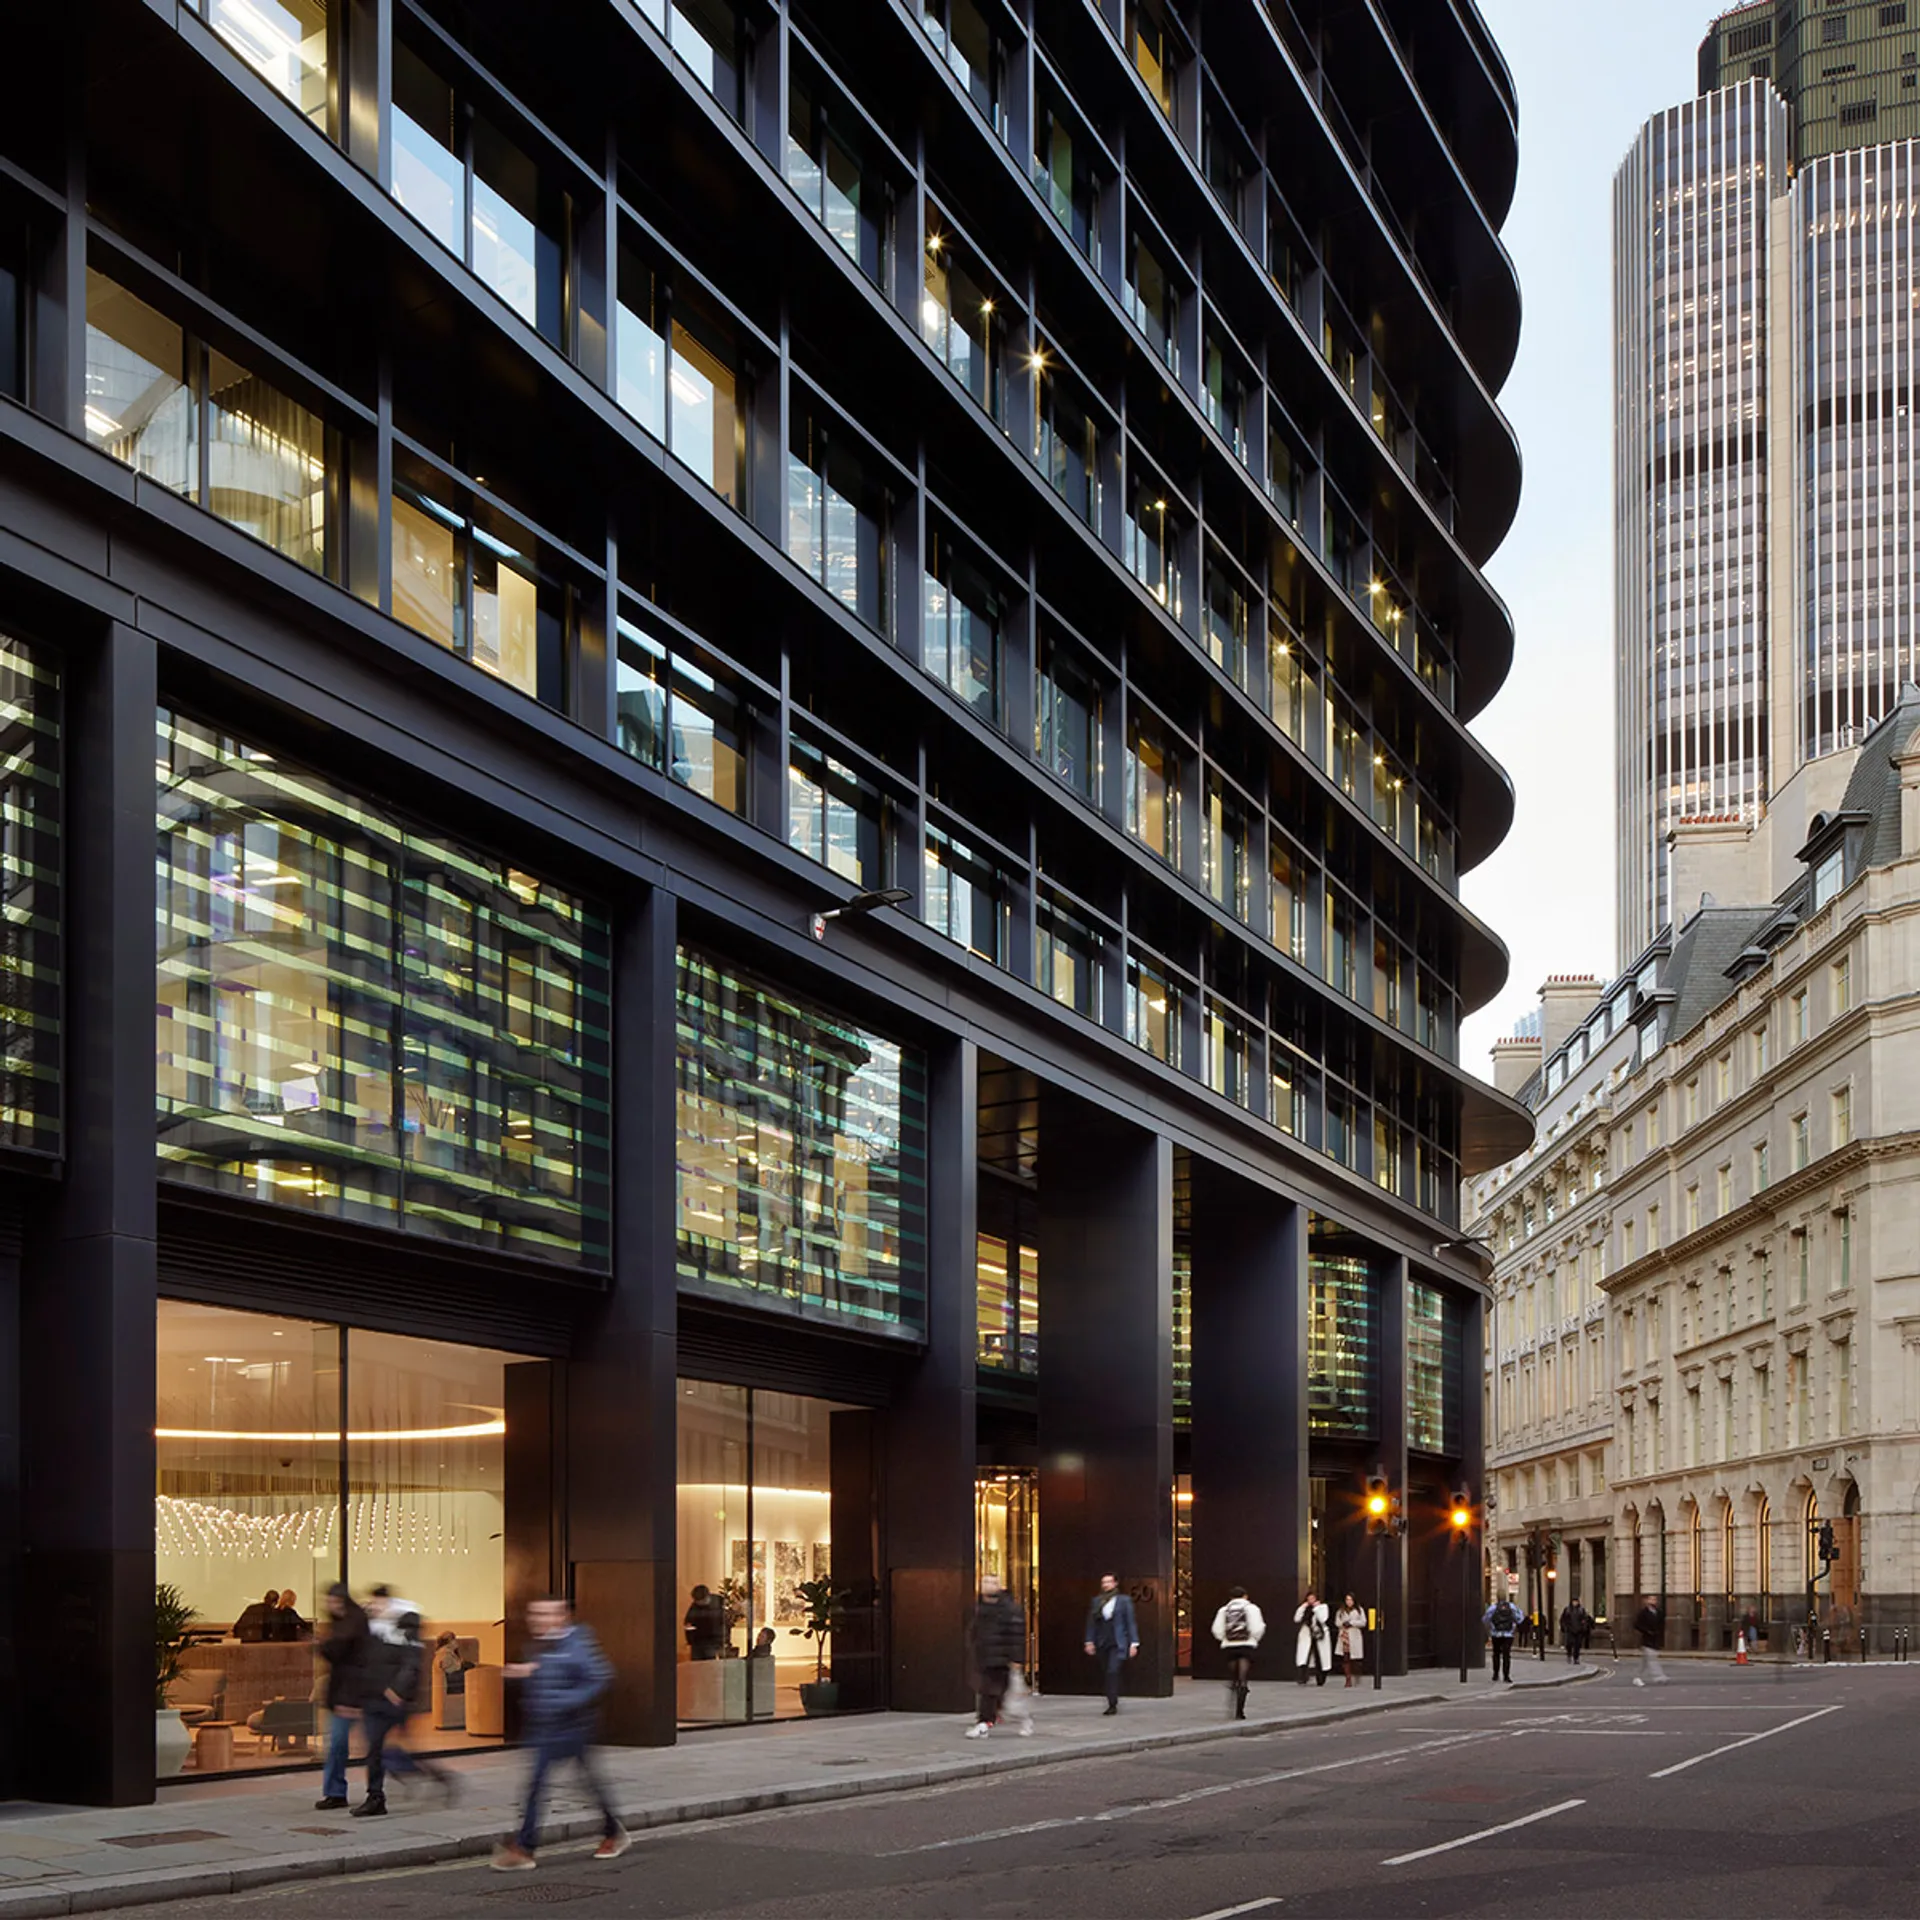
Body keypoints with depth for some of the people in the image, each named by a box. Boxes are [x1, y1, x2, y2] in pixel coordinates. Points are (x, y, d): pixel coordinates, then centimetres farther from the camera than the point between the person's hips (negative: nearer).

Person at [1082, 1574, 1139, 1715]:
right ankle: (1112, 1702, 16)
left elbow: (1131, 1622, 2)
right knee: (1105, 1675, 5)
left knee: (1113, 1672, -17)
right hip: (1102, 1644, 4)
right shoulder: (1097, 1601, 10)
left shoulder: (1124, 1600, 3)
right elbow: (1091, 1622, 12)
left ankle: (1112, 1705, -18)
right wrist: (1089, 1641, 4)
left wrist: (1134, 1643, -2)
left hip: (1117, 1644, -4)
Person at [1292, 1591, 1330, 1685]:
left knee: (1319, 1659, 6)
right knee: (1304, 1658, -14)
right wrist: (1302, 1608, -8)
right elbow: (1297, 1619, -2)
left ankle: (1320, 1680, 19)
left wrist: (1317, 1608, -14)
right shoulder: (1304, 1608, 7)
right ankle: (1302, 1680, -21)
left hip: (1319, 1635, -1)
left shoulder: (1322, 1606, 1)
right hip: (1306, 1635, 1)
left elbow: (1322, 1619, -14)